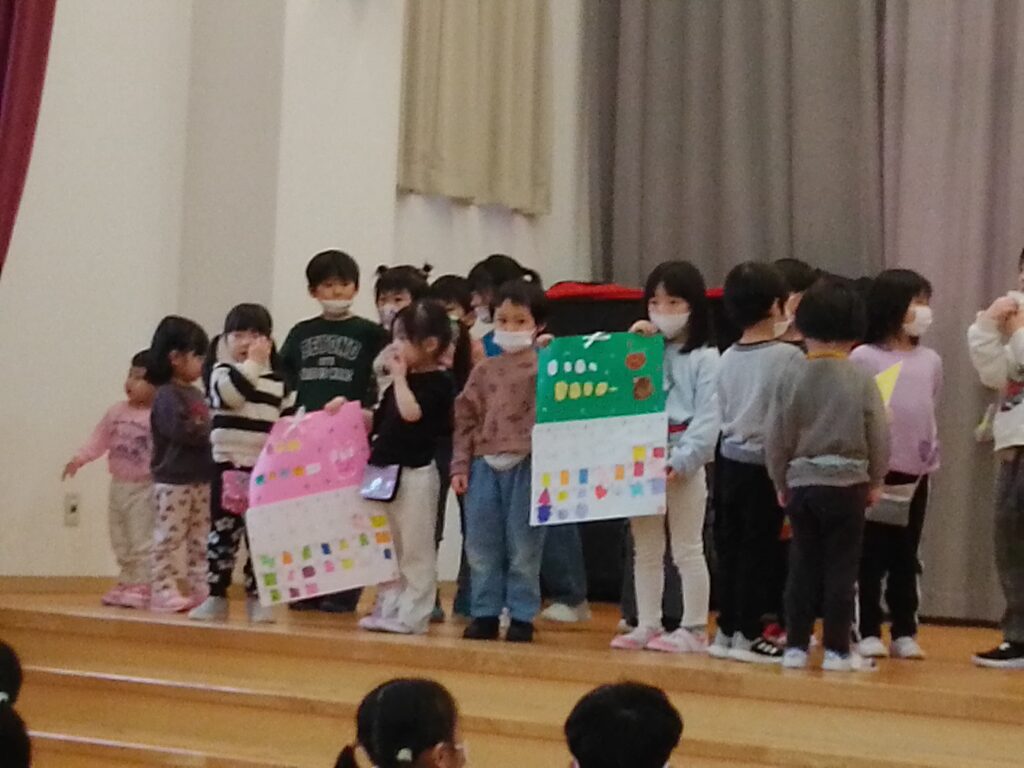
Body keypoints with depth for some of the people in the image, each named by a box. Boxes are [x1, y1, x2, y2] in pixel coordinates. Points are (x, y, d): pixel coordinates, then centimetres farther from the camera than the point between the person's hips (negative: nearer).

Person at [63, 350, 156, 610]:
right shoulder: (116, 412, 5)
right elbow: (99, 440, 9)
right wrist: (79, 459, -3)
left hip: (144, 488, -7)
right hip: (119, 485, 7)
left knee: (143, 539, -5)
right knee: (120, 540, 14)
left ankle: (142, 587, 0)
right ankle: (126, 583, 23)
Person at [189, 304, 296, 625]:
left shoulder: (278, 380, 8)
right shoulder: (222, 371, -1)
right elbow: (230, 392, -23)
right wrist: (252, 363, -17)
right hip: (229, 466, -2)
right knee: (222, 532, 2)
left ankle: (256, 597, 13)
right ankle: (216, 596, 8)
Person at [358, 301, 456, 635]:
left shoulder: (437, 382, -12)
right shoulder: (402, 382, 14)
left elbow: (411, 412, -27)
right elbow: (381, 421, 20)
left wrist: (400, 377, -17)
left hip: (415, 473, -9)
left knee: (416, 548, -2)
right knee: (388, 548, 14)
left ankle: (412, 615, 1)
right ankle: (389, 608, 22)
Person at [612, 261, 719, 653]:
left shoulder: (704, 358, -3)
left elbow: (709, 418, -11)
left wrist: (681, 460, -20)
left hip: (684, 464, -6)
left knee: (687, 550, 1)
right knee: (645, 551, 11)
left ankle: (694, 630, 7)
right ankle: (646, 626, 18)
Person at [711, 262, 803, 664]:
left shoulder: (728, 357, 6)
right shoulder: (788, 356, -12)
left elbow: (724, 413, 10)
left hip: (728, 461, 6)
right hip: (764, 464, -6)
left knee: (730, 547, 12)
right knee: (757, 549, 1)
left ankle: (726, 631, 18)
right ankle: (747, 635, 5)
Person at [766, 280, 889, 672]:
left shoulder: (792, 374, -3)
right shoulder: (861, 378, -8)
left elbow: (776, 435, 1)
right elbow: (879, 435, -3)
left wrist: (781, 481, 14)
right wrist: (876, 480, 12)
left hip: (801, 482, 2)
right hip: (846, 482, -2)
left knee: (803, 566, 10)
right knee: (841, 567, 3)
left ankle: (796, 646, 10)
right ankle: (837, 650, 4)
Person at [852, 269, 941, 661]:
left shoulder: (931, 360, 9)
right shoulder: (864, 357, -5)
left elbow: (930, 415, 15)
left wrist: (932, 456, 11)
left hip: (915, 471, 4)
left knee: (905, 557, 10)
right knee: (871, 556, 1)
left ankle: (904, 633, 15)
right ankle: (869, 632, 8)